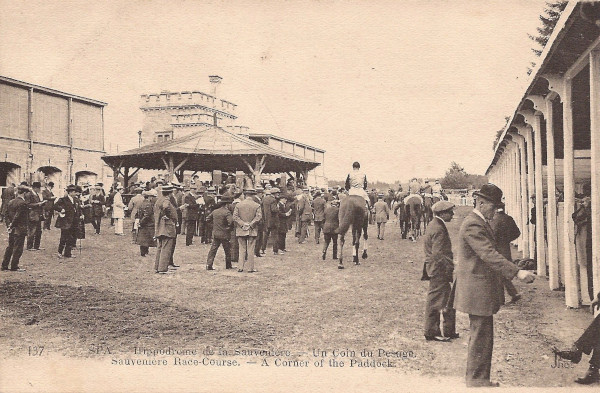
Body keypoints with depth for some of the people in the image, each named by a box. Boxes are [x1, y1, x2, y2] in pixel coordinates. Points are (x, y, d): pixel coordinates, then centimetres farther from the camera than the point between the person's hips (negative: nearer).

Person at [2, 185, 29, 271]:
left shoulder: (11, 202, 10)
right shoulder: (22, 203, -17)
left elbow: (6, 213, 9)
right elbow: (18, 216, -20)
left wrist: (8, 224, 5)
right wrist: (12, 226, -11)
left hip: (12, 230, 8)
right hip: (20, 230, -8)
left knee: (10, 247, 17)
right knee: (18, 248, 0)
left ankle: (4, 265, 21)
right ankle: (14, 267, 4)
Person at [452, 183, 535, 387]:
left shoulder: (481, 223, 15)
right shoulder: (472, 225, -20)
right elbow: (490, 255, -28)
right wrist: (517, 272, -33)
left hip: (483, 289, 11)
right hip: (478, 291, -11)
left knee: (480, 336, 17)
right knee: (481, 337, -3)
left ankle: (474, 377, 26)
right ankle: (477, 379, 8)